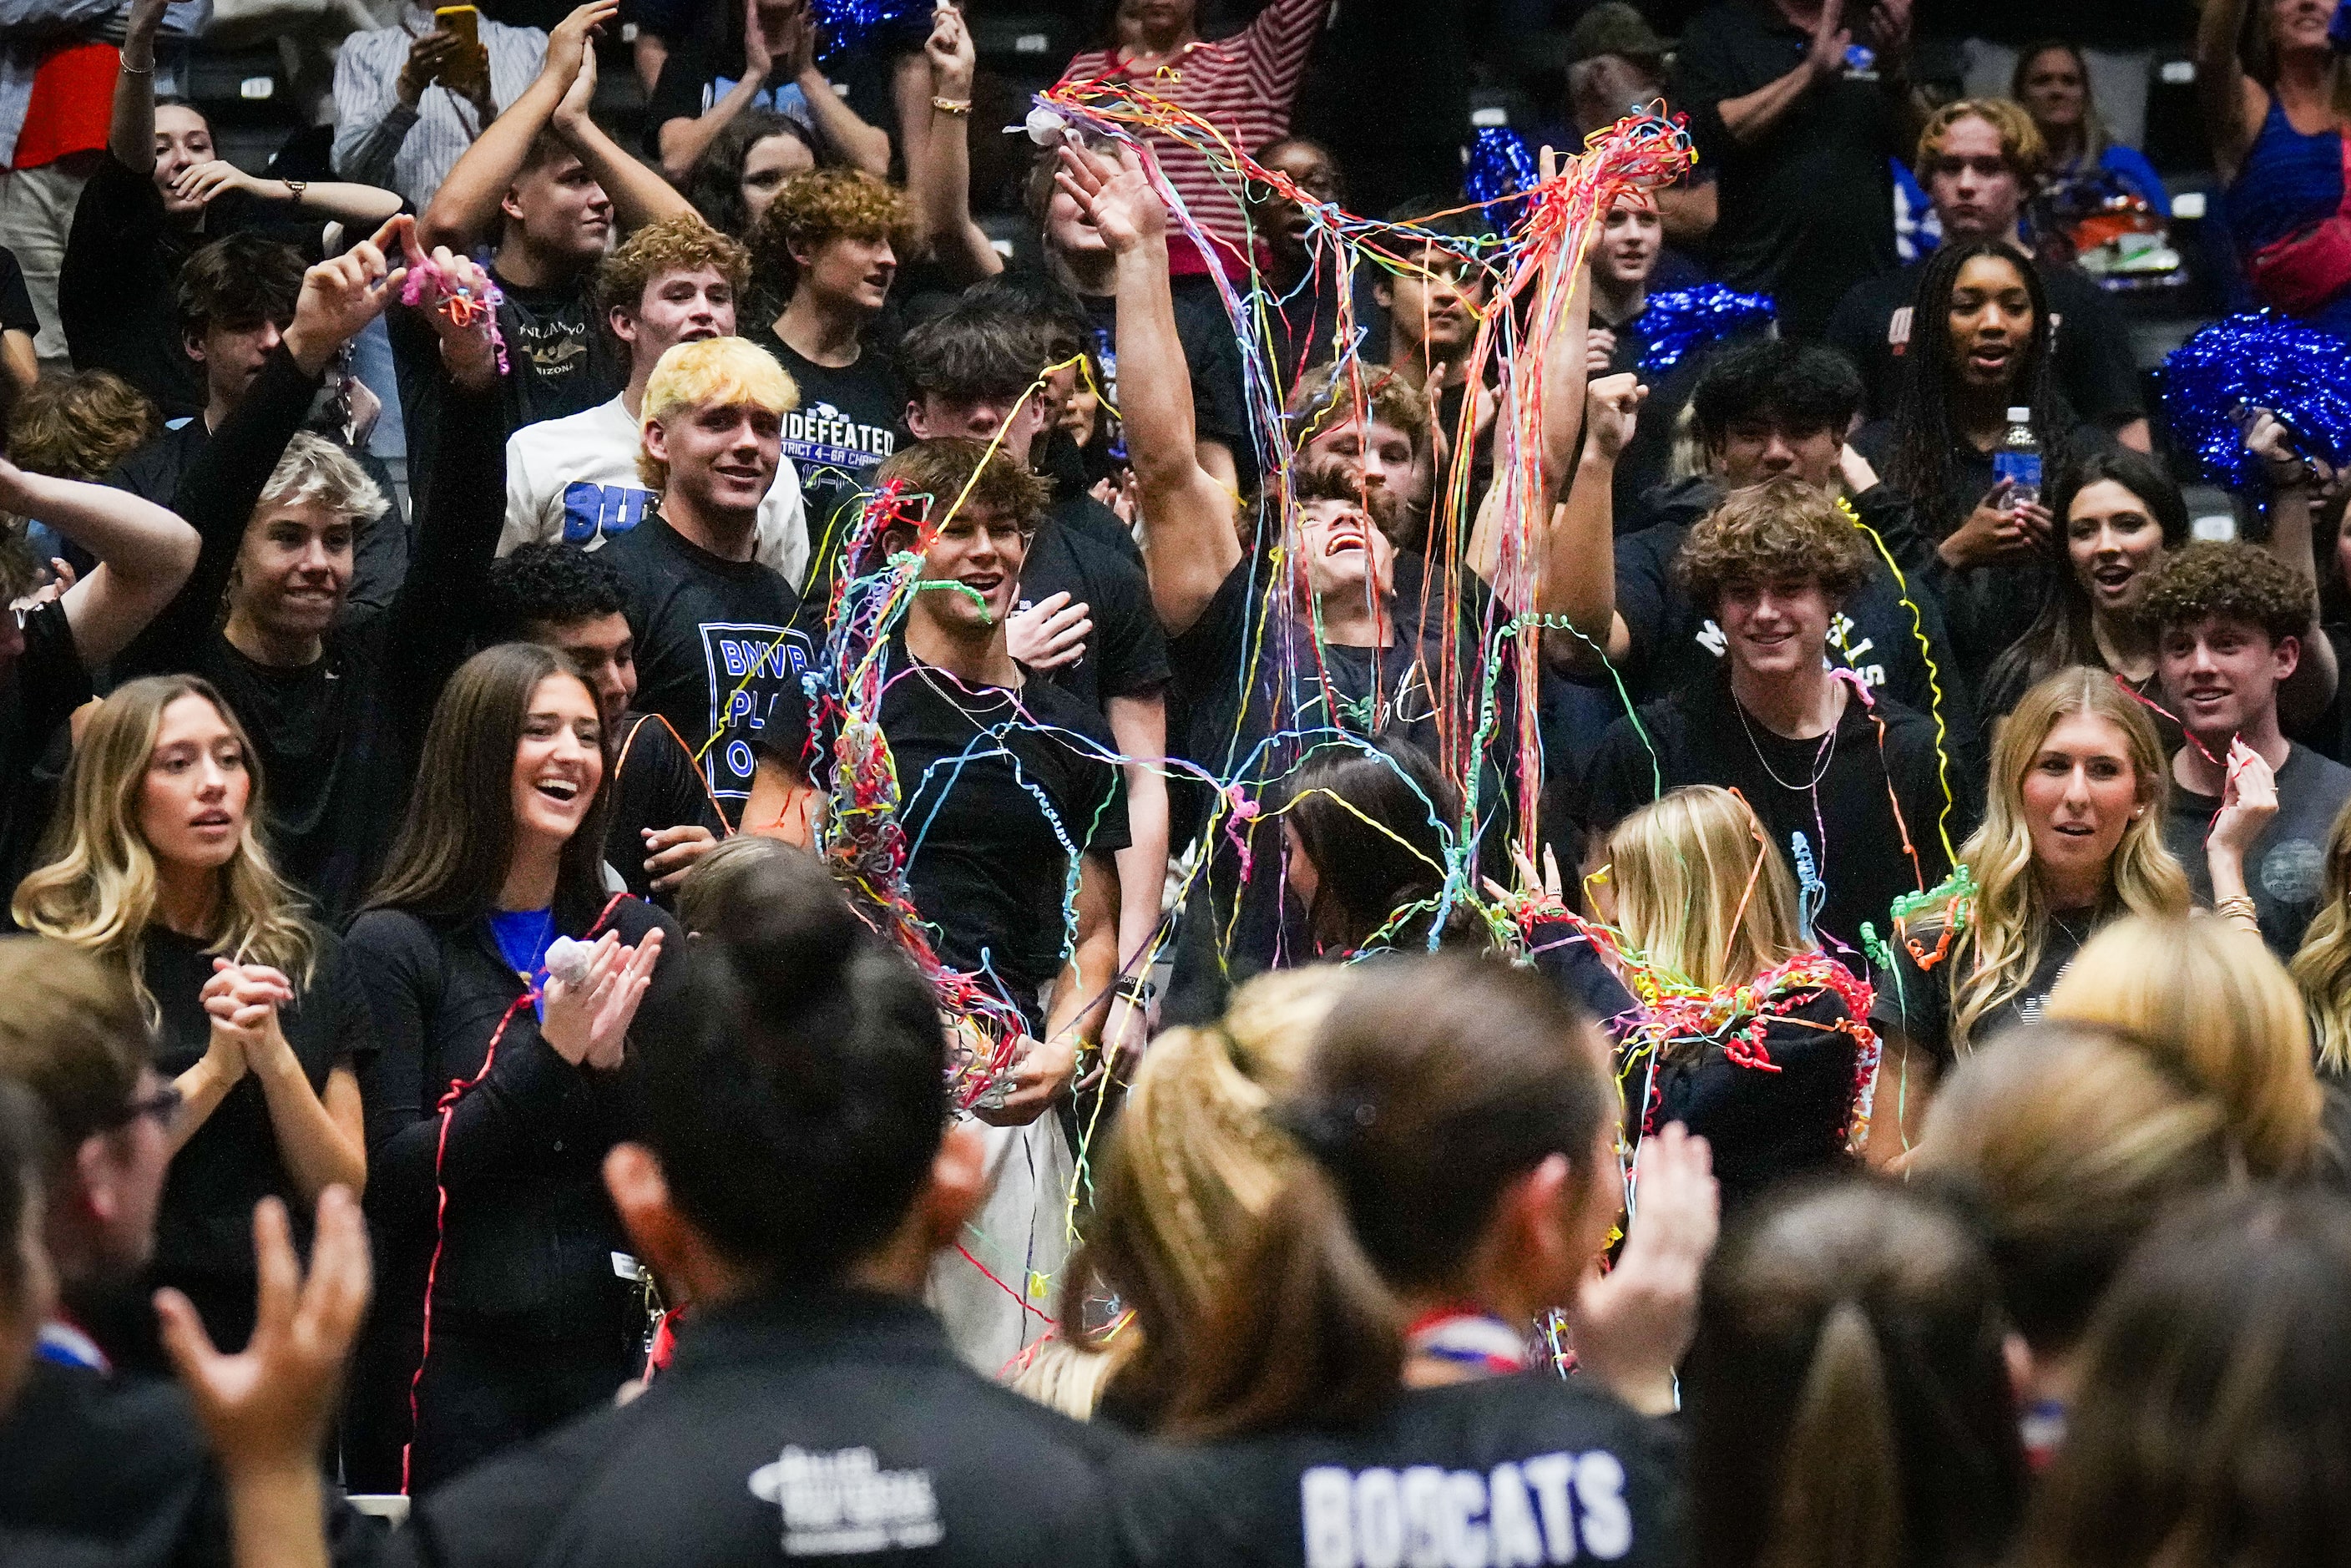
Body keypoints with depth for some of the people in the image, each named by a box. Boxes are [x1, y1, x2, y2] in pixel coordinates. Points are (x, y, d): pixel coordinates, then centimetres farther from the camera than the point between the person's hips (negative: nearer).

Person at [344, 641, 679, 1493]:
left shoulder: (634, 938, 10)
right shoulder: (395, 944, -5)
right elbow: (392, 1177, -11)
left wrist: (612, 1064, -12)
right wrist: (550, 1058, -18)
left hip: (605, 1349, 4)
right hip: (450, 1357, -4)